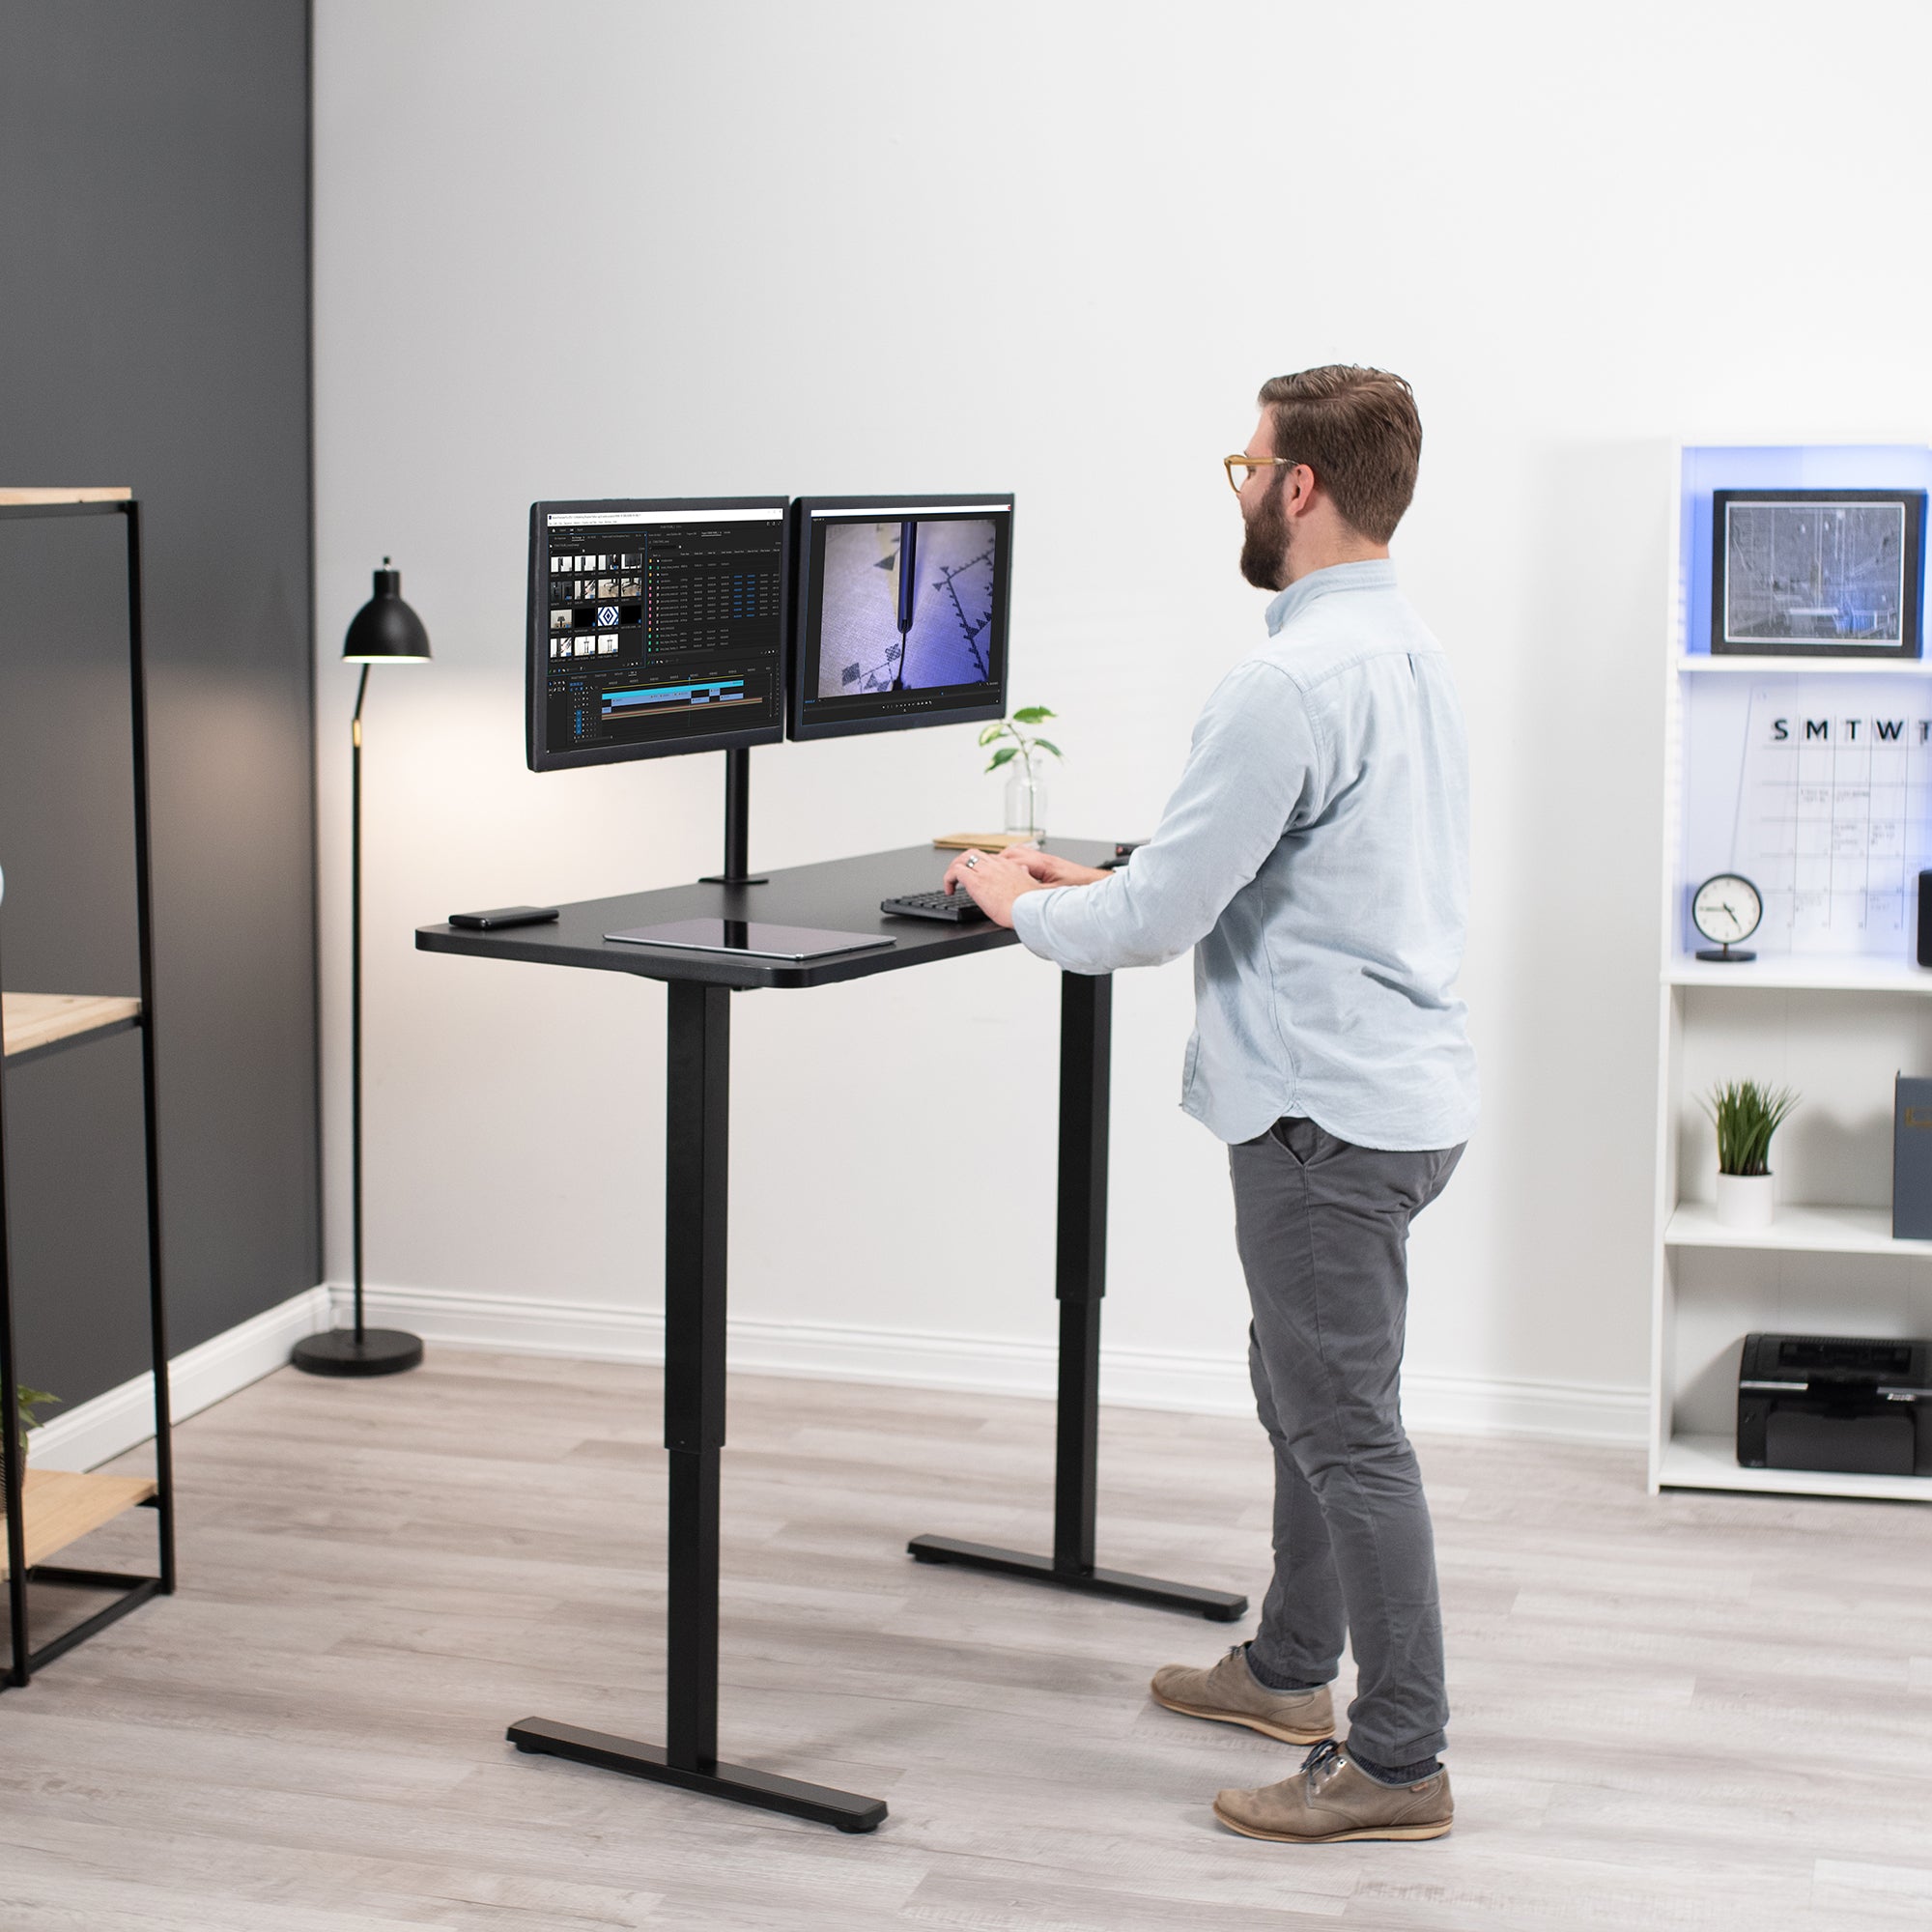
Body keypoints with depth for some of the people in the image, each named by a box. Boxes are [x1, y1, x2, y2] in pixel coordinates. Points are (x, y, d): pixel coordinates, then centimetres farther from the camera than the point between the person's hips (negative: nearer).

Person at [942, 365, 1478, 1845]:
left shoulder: (1289, 685, -22)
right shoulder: (1414, 655, 11)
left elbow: (1159, 922, -20)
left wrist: (1023, 905, -1)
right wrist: (1099, 884, 17)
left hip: (1331, 1114, -10)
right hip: (1402, 1090, 10)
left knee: (1345, 1427, -1)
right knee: (1305, 1391, 22)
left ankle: (1400, 1762, 9)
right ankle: (1291, 1668, 38)